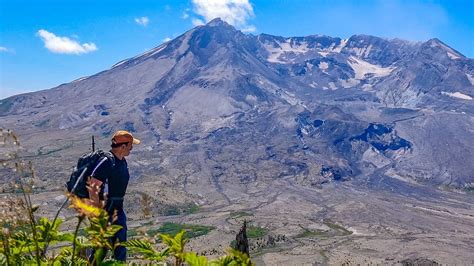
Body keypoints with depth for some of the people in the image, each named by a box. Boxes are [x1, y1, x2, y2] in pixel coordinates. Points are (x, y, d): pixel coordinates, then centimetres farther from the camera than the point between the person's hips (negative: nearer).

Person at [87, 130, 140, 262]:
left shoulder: (122, 162, 7)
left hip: (117, 208, 9)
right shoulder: (107, 162, -23)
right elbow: (93, 187, -26)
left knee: (121, 242, 16)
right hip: (105, 208, -9)